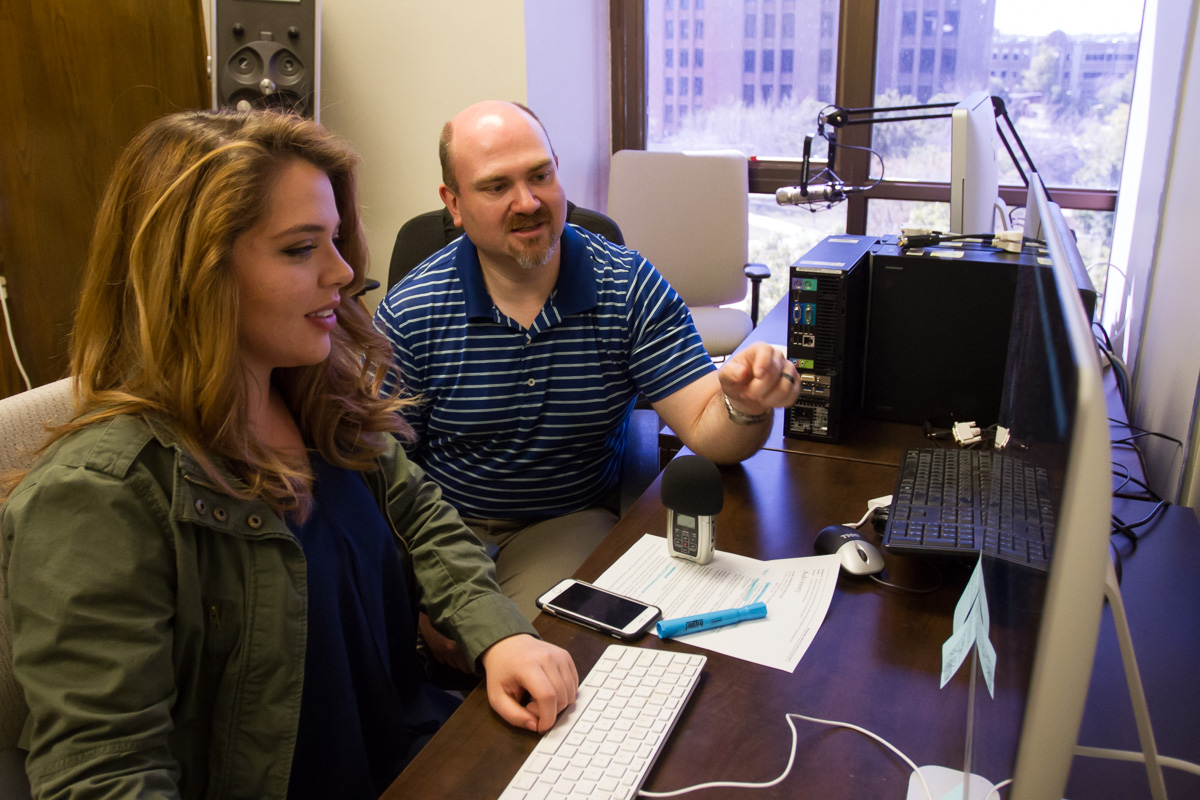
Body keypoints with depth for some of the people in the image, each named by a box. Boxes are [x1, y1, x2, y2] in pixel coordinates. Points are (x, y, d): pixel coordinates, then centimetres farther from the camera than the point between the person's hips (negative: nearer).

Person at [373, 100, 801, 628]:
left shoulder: (630, 288, -8)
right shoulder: (408, 315, -10)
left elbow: (707, 433, -12)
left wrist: (744, 406, -37)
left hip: (570, 520, 0)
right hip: (443, 522, 1)